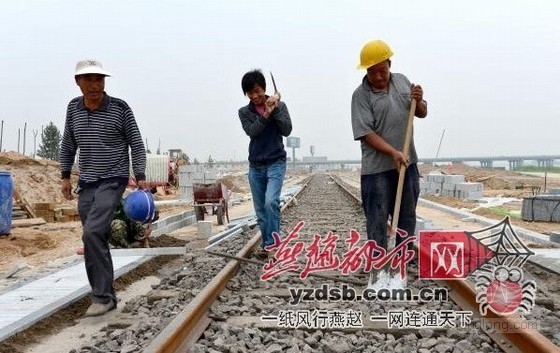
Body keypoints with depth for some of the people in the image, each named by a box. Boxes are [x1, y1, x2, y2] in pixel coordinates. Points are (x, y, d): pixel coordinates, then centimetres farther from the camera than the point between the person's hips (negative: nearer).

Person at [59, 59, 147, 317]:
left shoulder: (120, 108, -9)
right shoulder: (74, 108, 4)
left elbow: (136, 145, -2)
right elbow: (68, 144, 17)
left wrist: (141, 177, -8)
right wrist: (65, 176, 11)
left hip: (113, 181, -5)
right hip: (85, 184, 5)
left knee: (93, 233, -21)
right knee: (97, 240, 7)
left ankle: (101, 296, -14)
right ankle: (107, 296, 16)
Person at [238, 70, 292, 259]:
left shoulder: (280, 105, 2)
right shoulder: (244, 112, 5)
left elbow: (287, 130, -9)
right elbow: (252, 131, -11)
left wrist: (275, 109, -16)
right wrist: (265, 114, -21)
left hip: (276, 162, -3)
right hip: (255, 166, 3)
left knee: (271, 201, -22)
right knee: (260, 210, 5)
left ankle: (272, 244, -16)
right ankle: (266, 244, 17)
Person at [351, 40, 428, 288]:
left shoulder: (402, 81, 7)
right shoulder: (361, 95, -10)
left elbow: (421, 113, 15)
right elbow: (367, 133, -17)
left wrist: (418, 101, -8)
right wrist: (394, 153, -26)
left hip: (407, 163, 6)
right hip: (377, 168, -5)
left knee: (408, 216, 14)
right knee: (377, 220, 0)